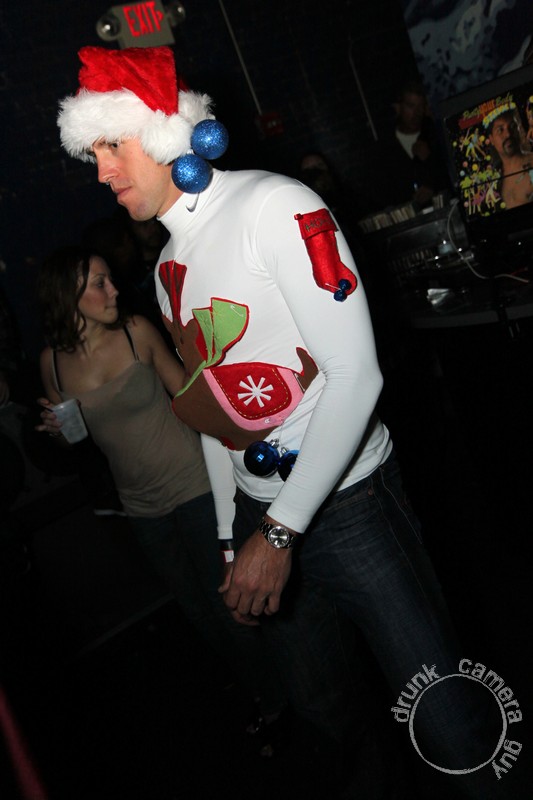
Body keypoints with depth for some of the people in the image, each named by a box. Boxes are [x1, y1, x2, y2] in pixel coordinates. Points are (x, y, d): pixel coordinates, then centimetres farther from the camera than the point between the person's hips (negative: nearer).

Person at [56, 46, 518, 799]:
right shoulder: (168, 269, 10)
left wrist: (281, 532, -18)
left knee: (448, 729, 2)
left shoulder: (272, 205, -12)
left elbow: (355, 375, -19)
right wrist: (233, 539, 14)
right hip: (259, 514, 7)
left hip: (346, 500, -6)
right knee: (327, 708, 22)